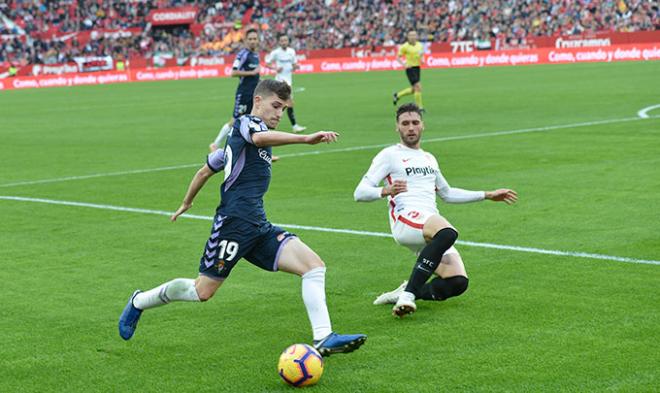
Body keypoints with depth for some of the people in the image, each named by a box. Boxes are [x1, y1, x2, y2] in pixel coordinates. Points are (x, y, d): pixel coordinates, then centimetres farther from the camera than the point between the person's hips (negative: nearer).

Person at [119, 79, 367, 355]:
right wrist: (306, 139, -39)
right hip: (235, 221, -9)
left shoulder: (237, 138, 25)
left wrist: (186, 203, 46)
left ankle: (323, 338, -16)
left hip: (258, 228, 9)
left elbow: (206, 169, 34)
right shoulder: (246, 123, -2)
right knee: (202, 291, -2)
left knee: (314, 265, -8)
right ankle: (139, 302, 22)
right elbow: (260, 137, -29)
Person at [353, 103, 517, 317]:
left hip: (432, 226, 7)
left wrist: (488, 195, 40)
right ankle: (408, 293, -37)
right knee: (448, 233, -39)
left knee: (458, 282, -17)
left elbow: (447, 193, 42)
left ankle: (405, 293, 2)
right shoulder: (390, 155, 8)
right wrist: (386, 191, -22)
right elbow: (360, 193, 0)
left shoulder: (429, 159, 29)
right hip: (405, 219, -7)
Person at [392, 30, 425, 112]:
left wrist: (422, 59, -5)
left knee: (413, 89, 12)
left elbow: (422, 56, 19)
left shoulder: (420, 45, 6)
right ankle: (419, 107, -4)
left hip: (417, 68, 6)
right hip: (410, 68, -6)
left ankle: (398, 95, 35)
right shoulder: (405, 46, -9)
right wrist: (404, 65, -18)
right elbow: (398, 58, -3)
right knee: (418, 87, -14)